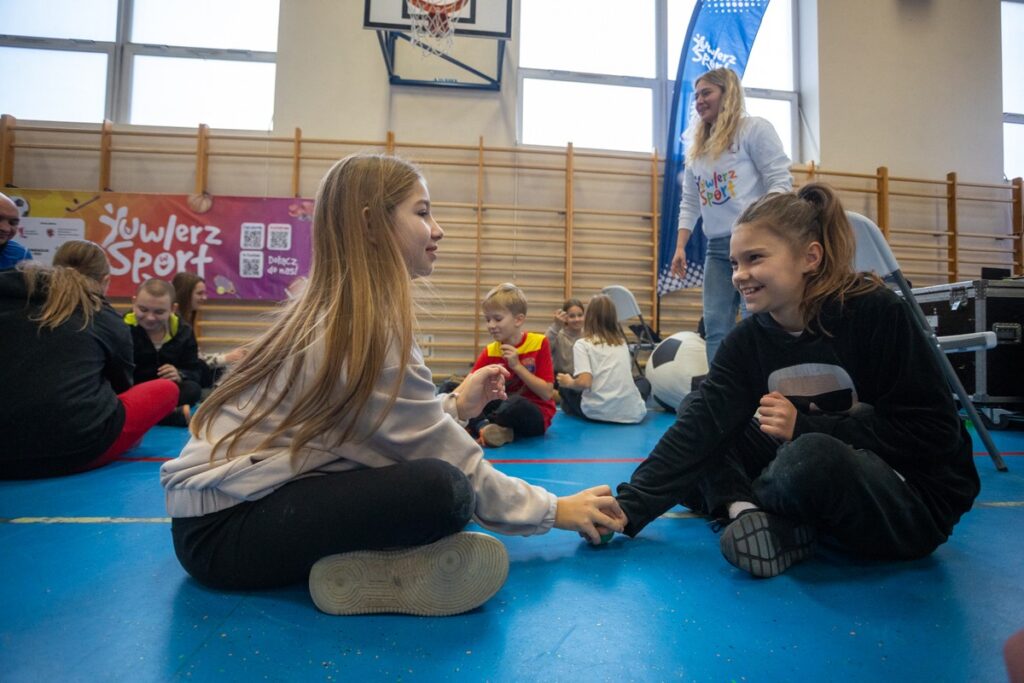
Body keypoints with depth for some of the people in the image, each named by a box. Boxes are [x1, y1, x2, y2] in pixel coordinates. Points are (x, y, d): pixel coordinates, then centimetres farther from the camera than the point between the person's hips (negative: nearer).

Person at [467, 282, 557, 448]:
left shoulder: (539, 343, -10)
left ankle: (478, 427, -16)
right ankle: (486, 426, -29)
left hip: (535, 415, -4)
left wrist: (517, 366, -19)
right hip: (502, 407, 4)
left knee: (516, 404, -41)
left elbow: (547, 394, -13)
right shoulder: (489, 352, 0)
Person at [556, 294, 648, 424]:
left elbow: (584, 382, -13)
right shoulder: (622, 342, 14)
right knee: (643, 381, 34)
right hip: (633, 413, 3)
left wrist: (569, 383, 8)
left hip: (597, 412, -2)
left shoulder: (582, 344, -1)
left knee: (564, 386, 24)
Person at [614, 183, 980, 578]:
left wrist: (806, 426, -24)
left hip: (917, 500, -5)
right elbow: (698, 428, -15)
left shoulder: (875, 313, -18)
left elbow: (936, 433, -17)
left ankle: (734, 505, -10)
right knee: (702, 423, -4)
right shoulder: (748, 341, -6)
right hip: (819, 475, 6)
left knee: (812, 456, -37)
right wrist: (630, 508, -24)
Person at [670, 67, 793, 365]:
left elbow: (780, 182, -7)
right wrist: (680, 247, 10)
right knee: (715, 325, 2)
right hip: (717, 246, 6)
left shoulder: (754, 129, 2)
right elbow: (689, 204, 19)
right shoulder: (697, 147, 20)